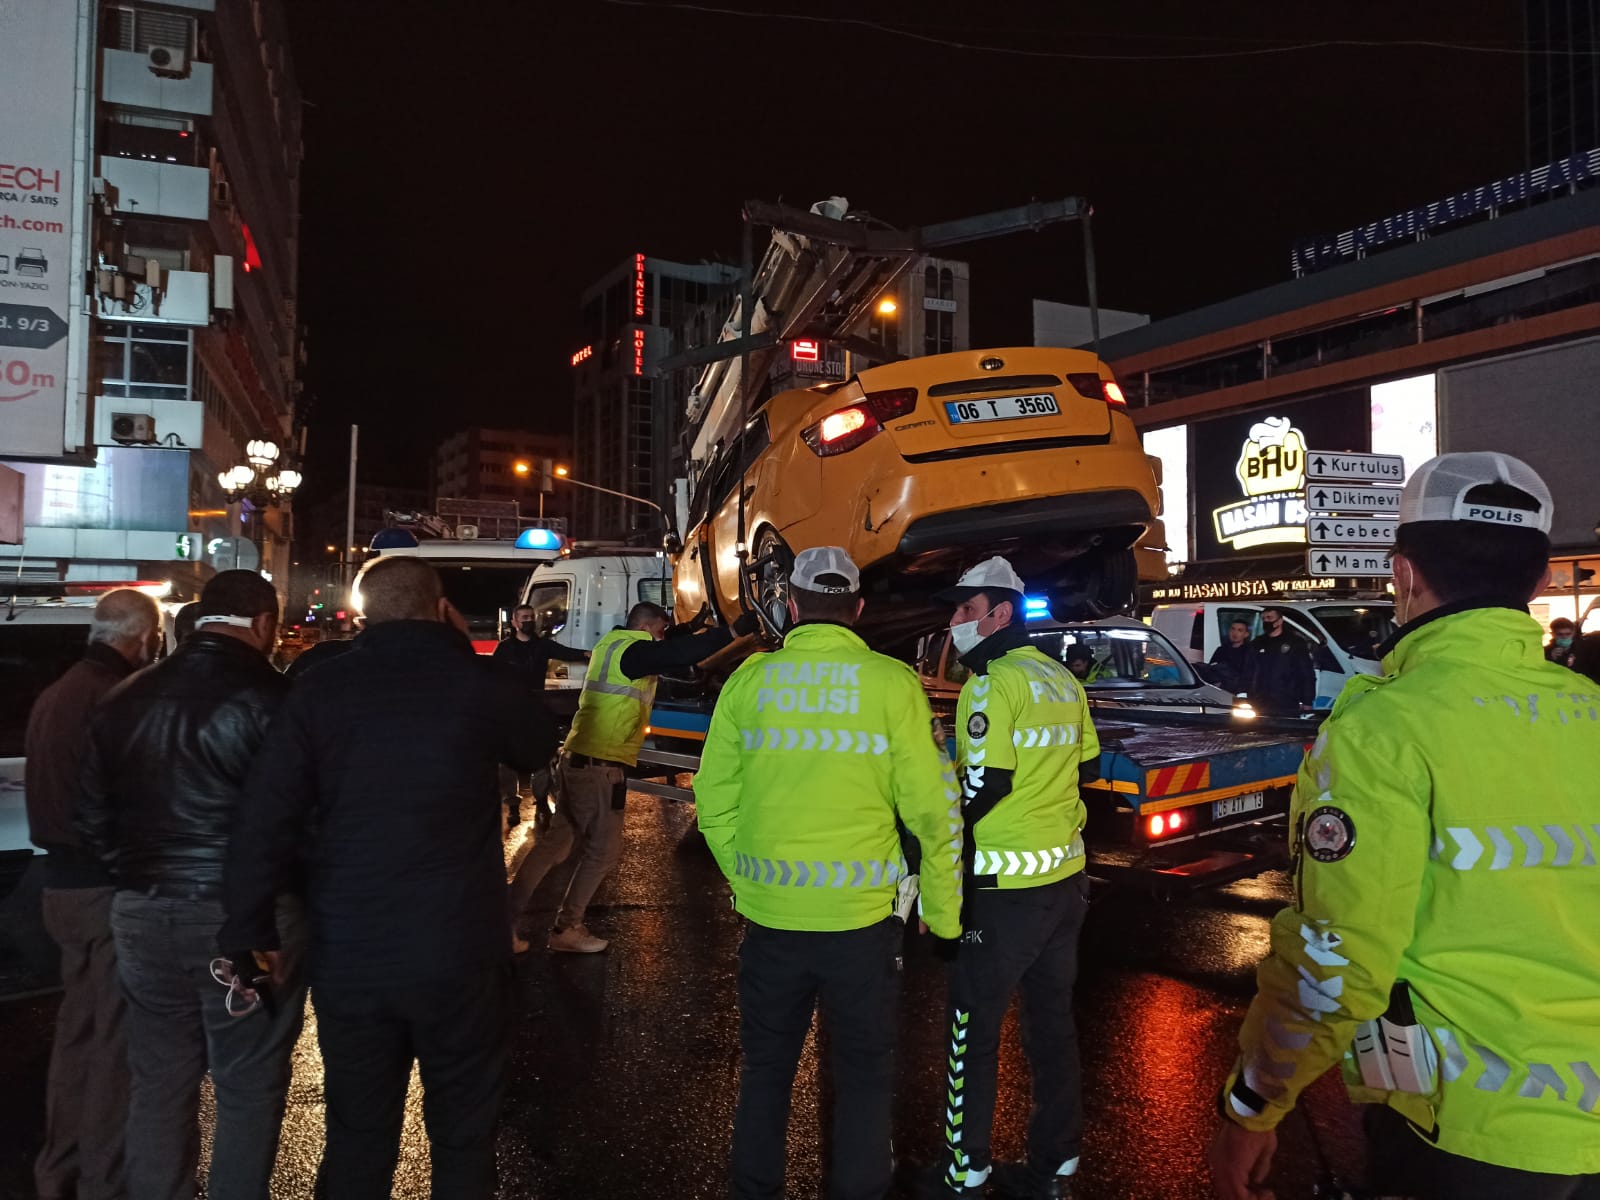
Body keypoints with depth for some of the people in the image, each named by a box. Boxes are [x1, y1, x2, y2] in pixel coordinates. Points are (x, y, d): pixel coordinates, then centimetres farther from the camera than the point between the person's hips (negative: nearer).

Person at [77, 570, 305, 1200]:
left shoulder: (125, 699, 6)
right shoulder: (268, 697, -15)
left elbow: (92, 817, 12)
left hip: (142, 914, 6)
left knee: (159, 1083, 18)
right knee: (249, 1087, 7)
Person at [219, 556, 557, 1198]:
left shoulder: (318, 690, -2)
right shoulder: (475, 681, -7)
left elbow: (262, 825, -6)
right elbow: (538, 746, 14)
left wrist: (252, 933, 3)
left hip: (348, 955, 2)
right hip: (458, 951, -2)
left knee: (358, 1137, 17)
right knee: (463, 1133, 14)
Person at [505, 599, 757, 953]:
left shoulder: (612, 645, 18)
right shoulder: (632, 650, -12)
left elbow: (669, 657, 27)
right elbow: (677, 654, -26)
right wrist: (735, 630, -24)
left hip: (577, 759, 10)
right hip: (600, 765, -10)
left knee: (555, 842, 14)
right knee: (603, 850, 4)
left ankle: (507, 921, 13)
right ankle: (566, 929, 14)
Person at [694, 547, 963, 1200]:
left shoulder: (749, 679, -3)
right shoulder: (892, 683, -9)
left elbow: (714, 800, 1)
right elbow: (934, 809, -9)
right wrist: (944, 913, 2)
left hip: (770, 914, 2)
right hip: (863, 917, -2)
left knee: (766, 1065, 22)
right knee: (864, 1072, 18)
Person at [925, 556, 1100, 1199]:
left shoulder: (993, 682, -16)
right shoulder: (1063, 680, 9)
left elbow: (985, 784, -21)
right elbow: (1087, 767, 17)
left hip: (1007, 889, -8)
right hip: (1066, 880, 8)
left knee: (973, 1028, 7)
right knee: (1053, 1021, 16)